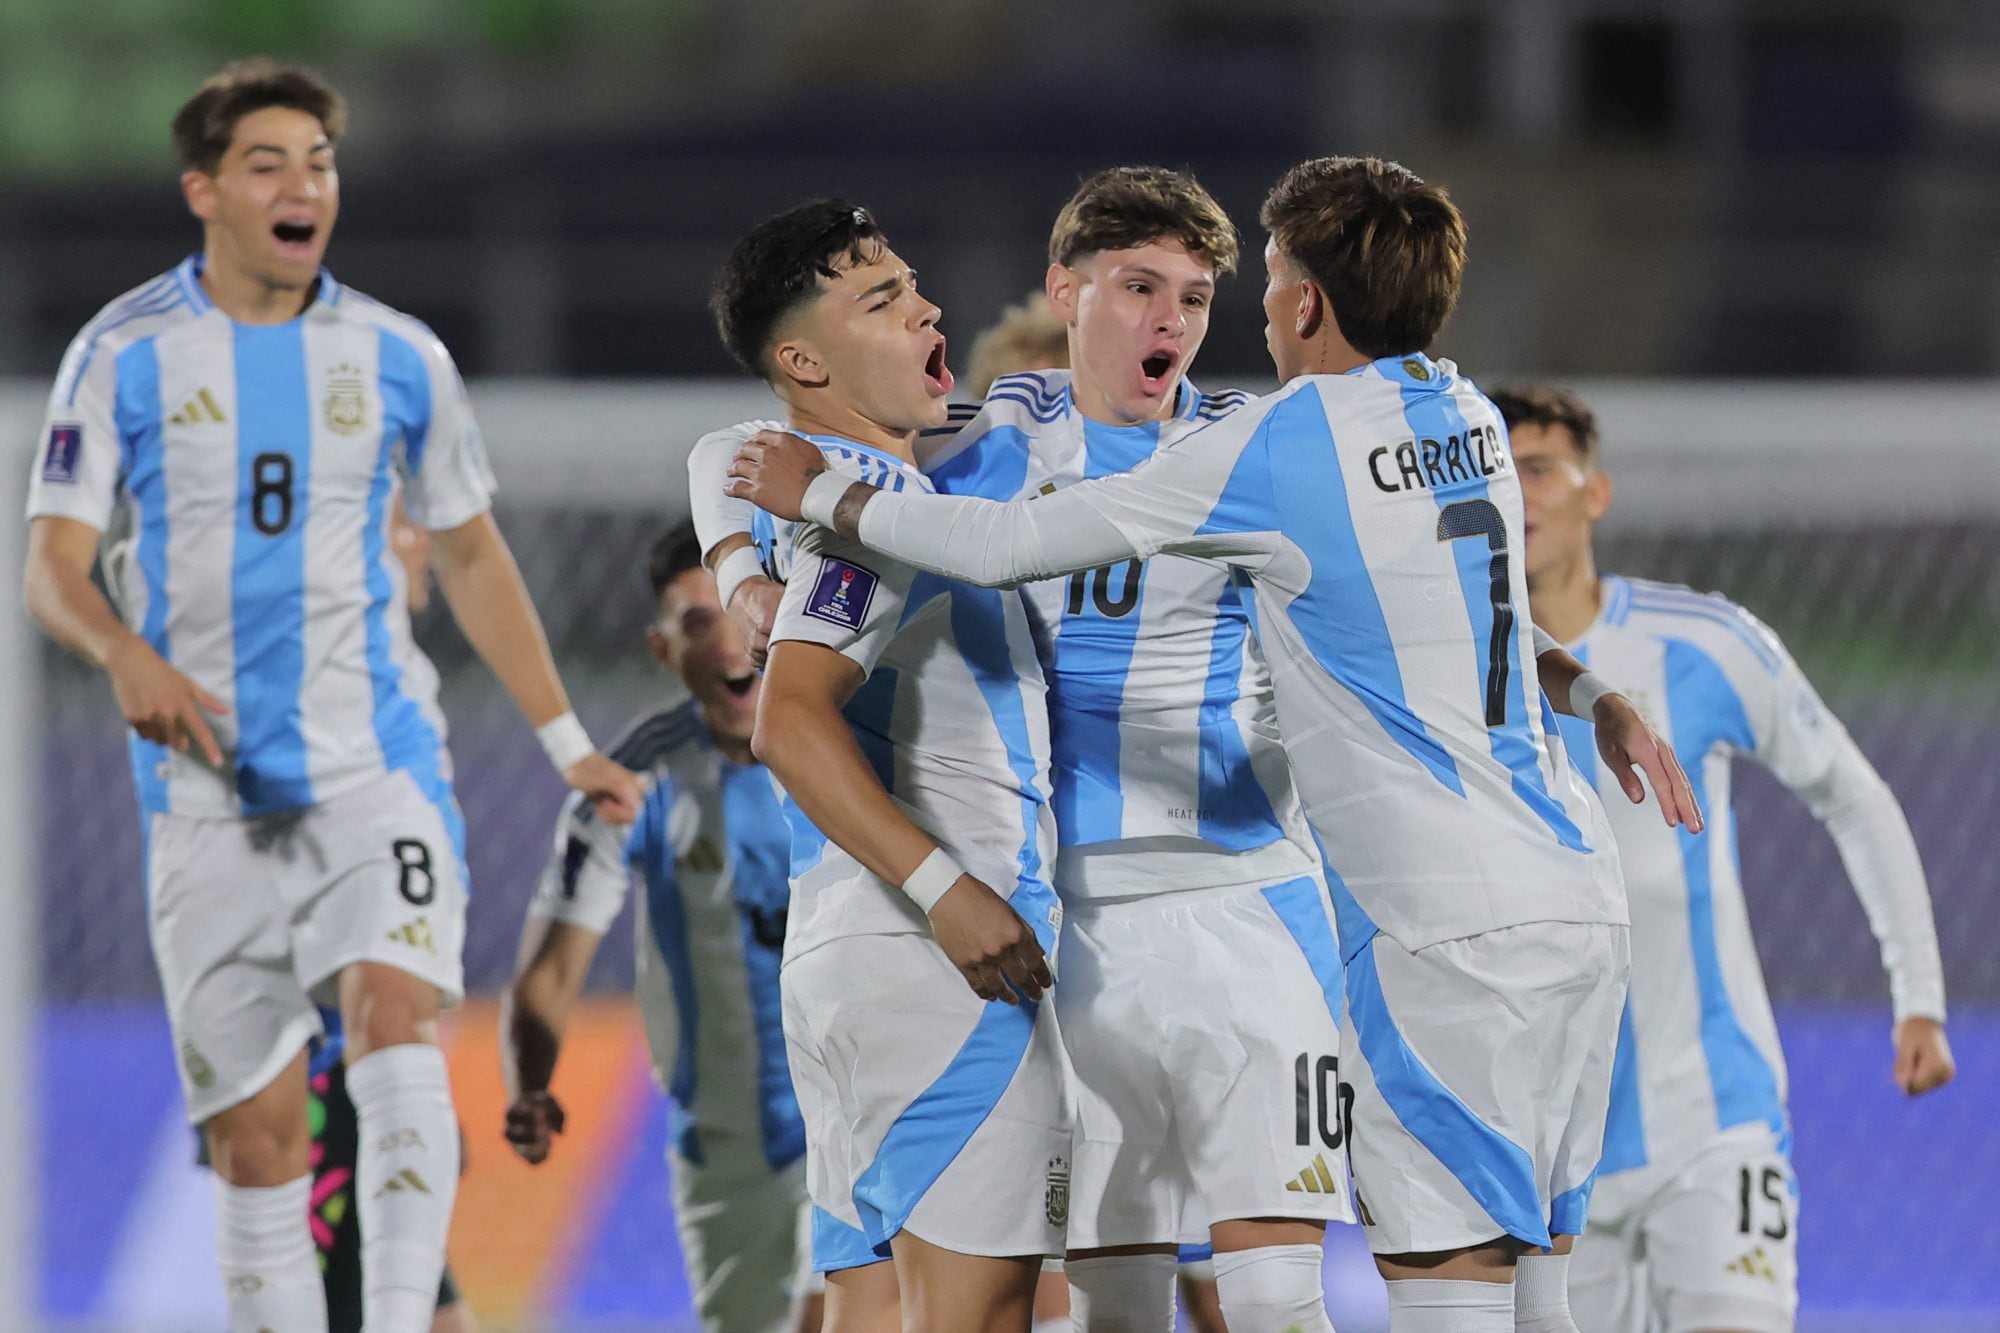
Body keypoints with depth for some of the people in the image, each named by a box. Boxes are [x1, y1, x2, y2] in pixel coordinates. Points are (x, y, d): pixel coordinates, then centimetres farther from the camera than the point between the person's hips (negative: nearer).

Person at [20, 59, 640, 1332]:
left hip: (378, 763, 0)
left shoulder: (399, 358, 7)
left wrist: (568, 743, 17)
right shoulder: (126, 354, 1)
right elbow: (52, 567, -4)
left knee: (397, 1018, -24)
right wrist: (128, 655, -26)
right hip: (211, 787, 0)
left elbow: (472, 558, 19)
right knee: (256, 1128, 0)